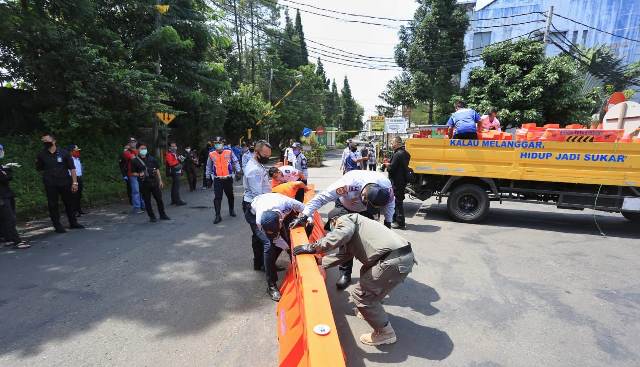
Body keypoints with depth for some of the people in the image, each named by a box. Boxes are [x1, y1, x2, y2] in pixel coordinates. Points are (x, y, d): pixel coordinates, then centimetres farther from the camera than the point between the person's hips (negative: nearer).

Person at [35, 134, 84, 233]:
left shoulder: (64, 153, 1)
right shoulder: (41, 155, 6)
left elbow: (72, 168, -2)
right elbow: (39, 169, 18)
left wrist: (74, 182, -7)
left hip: (65, 183, -1)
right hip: (50, 185, 1)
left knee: (69, 203, 8)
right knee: (53, 205, 3)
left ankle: (73, 223, 20)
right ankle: (58, 226, 10)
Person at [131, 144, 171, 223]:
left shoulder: (151, 159, 10)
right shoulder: (135, 161, 1)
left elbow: (157, 170, 12)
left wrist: (160, 180, 7)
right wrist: (139, 175, -19)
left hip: (154, 182, 3)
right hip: (144, 184, -2)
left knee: (159, 199, 5)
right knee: (147, 201, 3)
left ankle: (162, 215, 17)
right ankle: (152, 216, 15)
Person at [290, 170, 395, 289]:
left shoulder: (386, 185, -33)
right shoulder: (348, 183, -45)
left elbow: (390, 202, -7)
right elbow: (321, 198, -39)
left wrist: (388, 221, -10)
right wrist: (304, 216, -42)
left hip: (366, 212, 3)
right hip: (345, 208, -3)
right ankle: (345, 273, 6)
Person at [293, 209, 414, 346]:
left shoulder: (344, 219, 2)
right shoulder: (353, 223, 30)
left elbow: (342, 234, -22)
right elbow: (343, 254, 33)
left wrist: (312, 247, -14)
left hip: (395, 260, -10)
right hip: (404, 256, 10)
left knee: (360, 294, 1)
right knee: (366, 273, 30)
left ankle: (385, 333, 14)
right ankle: (370, 311, 44)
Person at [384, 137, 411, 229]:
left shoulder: (398, 154, -20)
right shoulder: (405, 153, 11)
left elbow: (391, 168, -23)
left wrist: (387, 165, -2)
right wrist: (389, 164, 6)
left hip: (397, 182, -10)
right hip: (402, 180, 10)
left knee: (398, 202, -2)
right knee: (398, 201, 19)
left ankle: (400, 223, 6)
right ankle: (395, 219, 31)